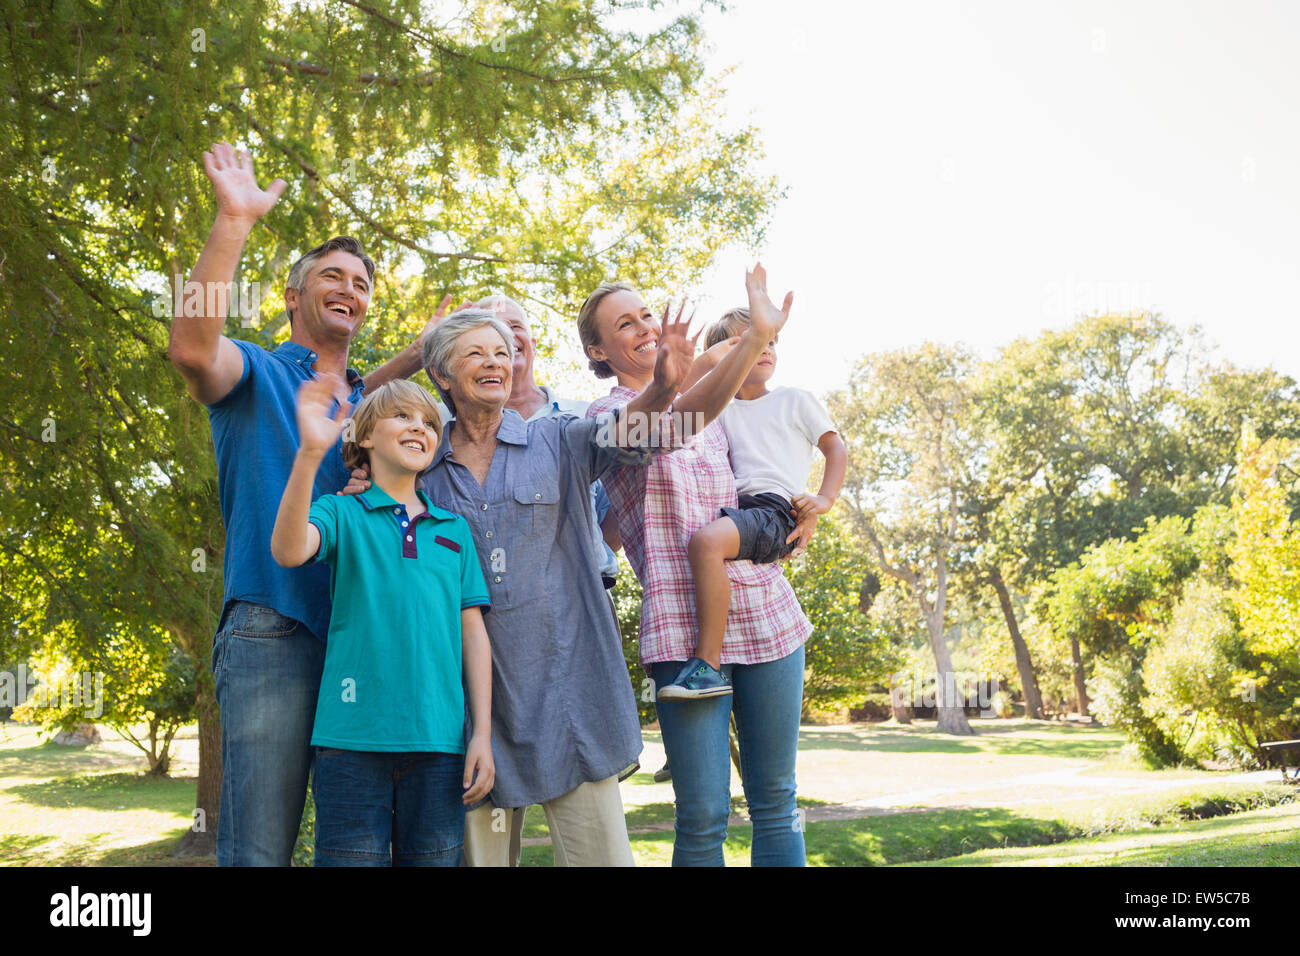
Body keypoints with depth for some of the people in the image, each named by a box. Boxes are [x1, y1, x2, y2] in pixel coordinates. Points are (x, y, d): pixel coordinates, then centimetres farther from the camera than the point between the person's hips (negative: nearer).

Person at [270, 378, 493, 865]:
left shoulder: (454, 530, 16)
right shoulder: (342, 513, 7)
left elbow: (473, 633, 13)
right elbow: (289, 551, -16)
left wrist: (483, 733, 5)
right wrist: (309, 453, -28)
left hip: (438, 741, 3)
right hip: (353, 738, -3)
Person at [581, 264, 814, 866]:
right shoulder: (606, 415, 2)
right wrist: (756, 336, -29)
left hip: (765, 610, 5)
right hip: (687, 625, -5)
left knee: (775, 802, 8)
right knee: (703, 817, -7)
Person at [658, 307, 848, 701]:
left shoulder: (796, 399, 13)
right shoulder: (723, 413, 22)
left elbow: (836, 448, 11)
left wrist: (824, 499, -4)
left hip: (775, 509, -7)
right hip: (737, 506, 7)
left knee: (706, 540, -35)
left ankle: (709, 664, -35)